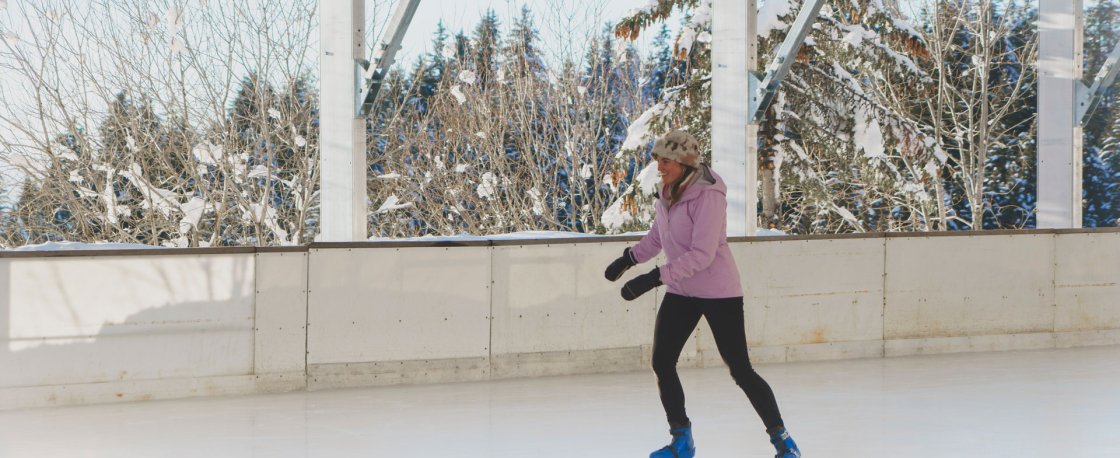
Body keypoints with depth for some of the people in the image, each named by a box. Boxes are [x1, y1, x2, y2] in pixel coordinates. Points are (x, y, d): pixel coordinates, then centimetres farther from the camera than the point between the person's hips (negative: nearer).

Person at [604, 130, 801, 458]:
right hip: (680, 294, 8)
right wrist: (628, 259, 7)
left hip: (719, 292, -8)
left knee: (740, 370, -5)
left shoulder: (708, 195, -22)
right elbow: (657, 238, 21)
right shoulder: (669, 193, 4)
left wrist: (655, 278, -31)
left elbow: (702, 254, -28)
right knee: (662, 363, 3)